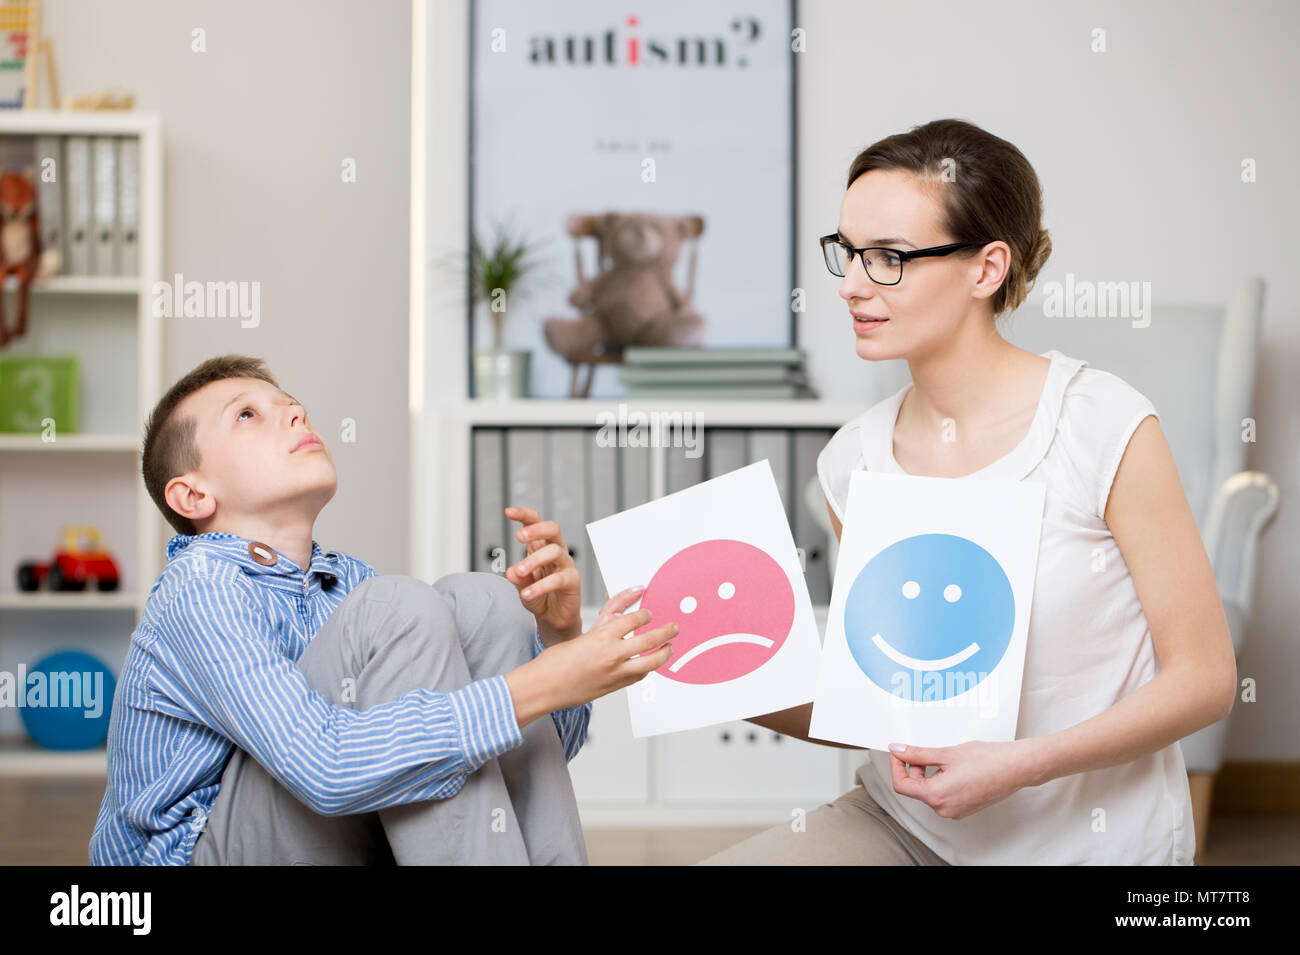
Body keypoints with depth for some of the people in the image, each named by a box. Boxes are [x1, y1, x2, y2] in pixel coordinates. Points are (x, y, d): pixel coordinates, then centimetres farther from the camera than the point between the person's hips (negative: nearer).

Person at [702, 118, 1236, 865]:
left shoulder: (1107, 428, -15)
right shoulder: (854, 461, 1)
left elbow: (1204, 677, -10)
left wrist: (1020, 765, -20)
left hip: (1087, 839, -4)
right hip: (908, 821, 4)